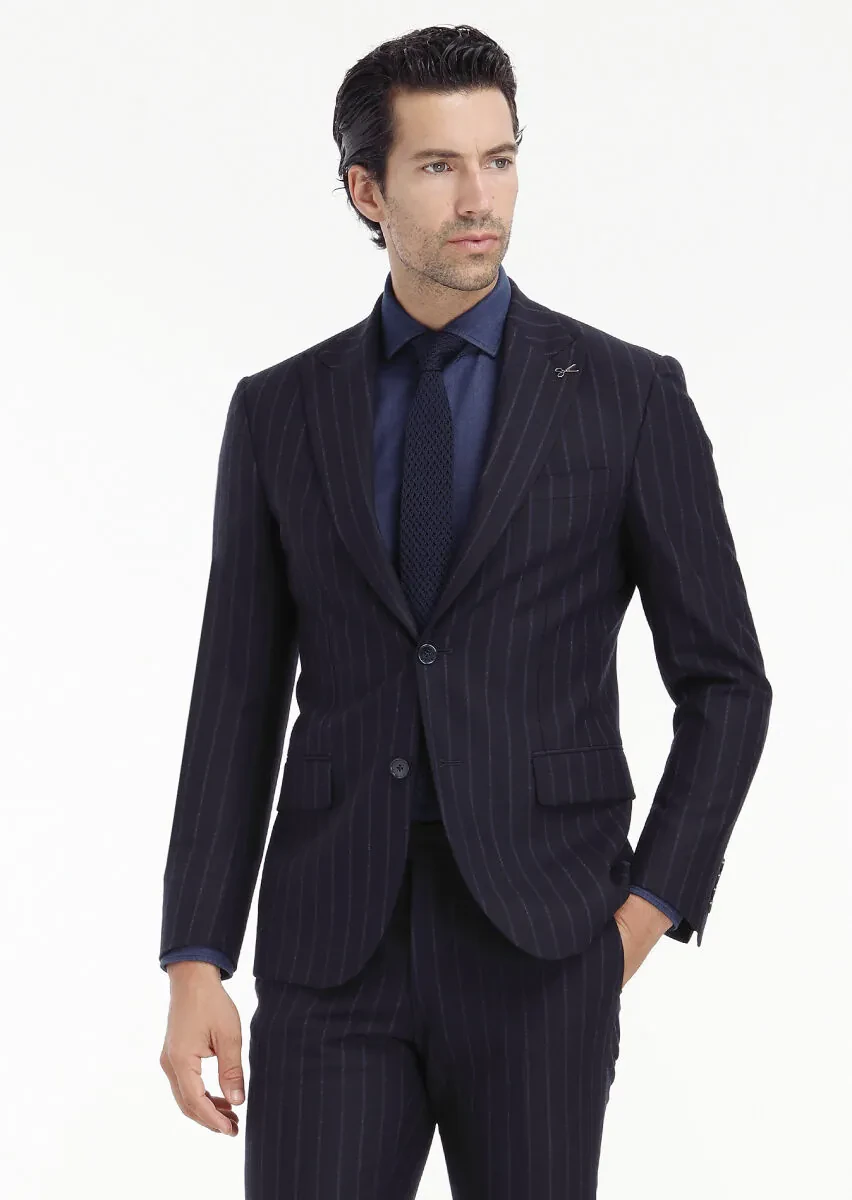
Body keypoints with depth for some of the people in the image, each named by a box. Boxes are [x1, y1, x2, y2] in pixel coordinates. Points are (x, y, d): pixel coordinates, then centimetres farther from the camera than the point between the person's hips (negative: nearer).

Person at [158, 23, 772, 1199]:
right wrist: (194, 966, -1)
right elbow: (237, 702, 6)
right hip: (330, 946, 1)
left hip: (540, 947, -1)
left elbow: (725, 683, 5)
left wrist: (649, 910, -3)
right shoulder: (277, 412, 8)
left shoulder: (631, 396, 2)